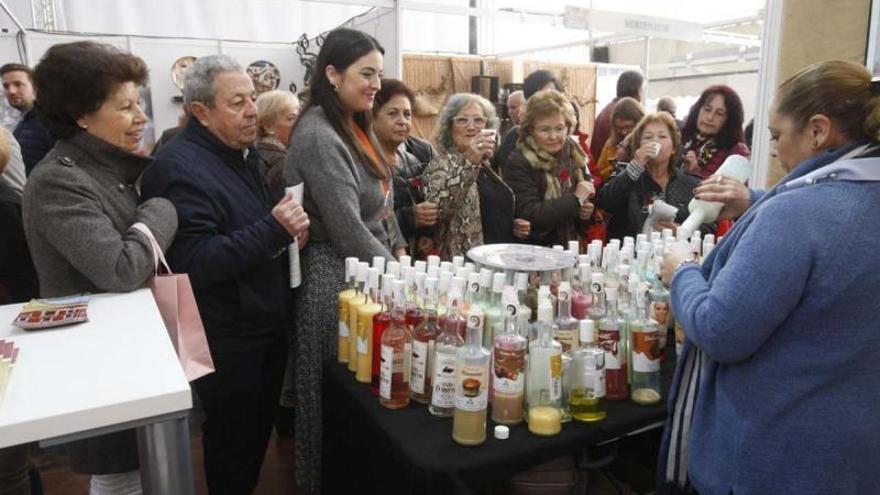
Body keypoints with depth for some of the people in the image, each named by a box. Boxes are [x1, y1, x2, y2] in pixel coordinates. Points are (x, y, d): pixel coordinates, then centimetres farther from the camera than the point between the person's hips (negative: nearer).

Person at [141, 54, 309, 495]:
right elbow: (195, 264, -27)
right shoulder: (179, 168, -21)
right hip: (227, 338, -9)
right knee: (233, 443, 11)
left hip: (267, 322, 9)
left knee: (261, 429, 24)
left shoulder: (243, 150, 9)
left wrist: (288, 228, 1)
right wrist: (273, 229, -32)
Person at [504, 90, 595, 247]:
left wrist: (586, 211, 1)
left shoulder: (574, 155, 7)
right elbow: (530, 216, -20)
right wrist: (576, 199, -14)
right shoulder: (518, 163, -10)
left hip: (572, 248, 7)